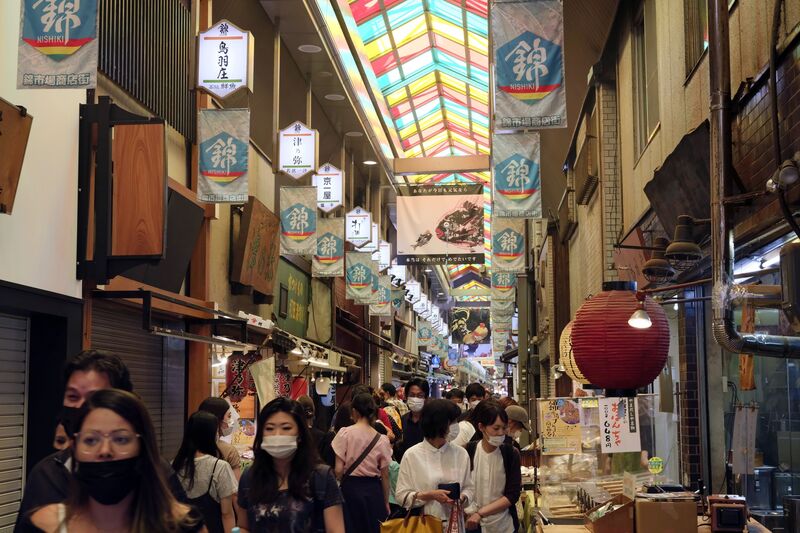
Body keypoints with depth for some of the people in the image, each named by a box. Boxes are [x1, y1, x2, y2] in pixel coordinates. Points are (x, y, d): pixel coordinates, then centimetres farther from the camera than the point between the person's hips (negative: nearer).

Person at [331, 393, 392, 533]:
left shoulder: (345, 433, -7)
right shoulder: (382, 440, 0)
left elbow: (339, 470, -9)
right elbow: (385, 475, 3)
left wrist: (335, 490, 10)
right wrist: (386, 502, 14)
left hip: (350, 489, -2)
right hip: (373, 491, 2)